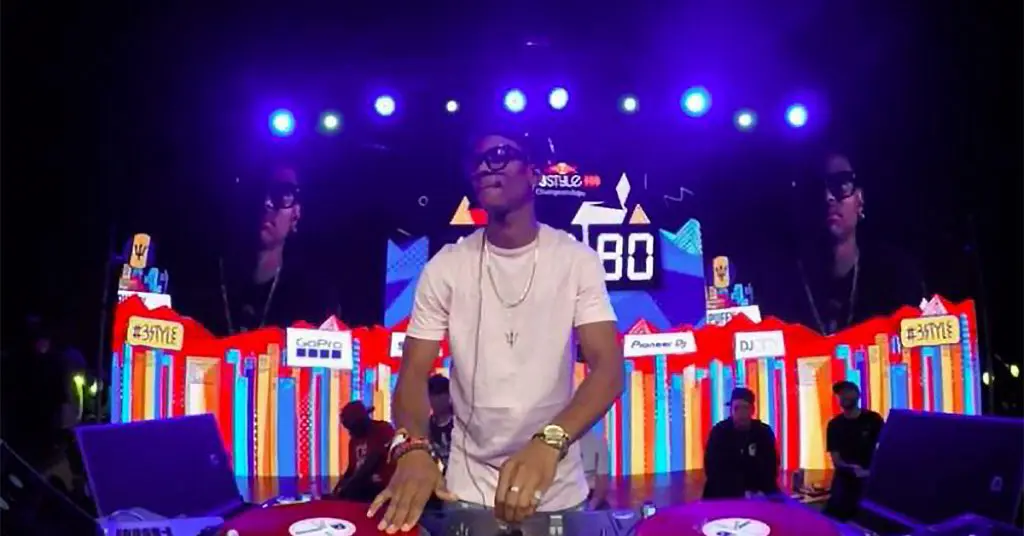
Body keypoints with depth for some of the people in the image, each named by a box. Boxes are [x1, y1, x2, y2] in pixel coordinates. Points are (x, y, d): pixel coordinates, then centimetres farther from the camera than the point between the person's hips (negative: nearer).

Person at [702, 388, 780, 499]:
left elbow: (771, 467, -1)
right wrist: (742, 493, -22)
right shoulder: (718, 432, -10)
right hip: (724, 494, -2)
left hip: (758, 495, 2)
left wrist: (762, 491, -19)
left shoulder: (764, 432, -4)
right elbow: (713, 469, -14)